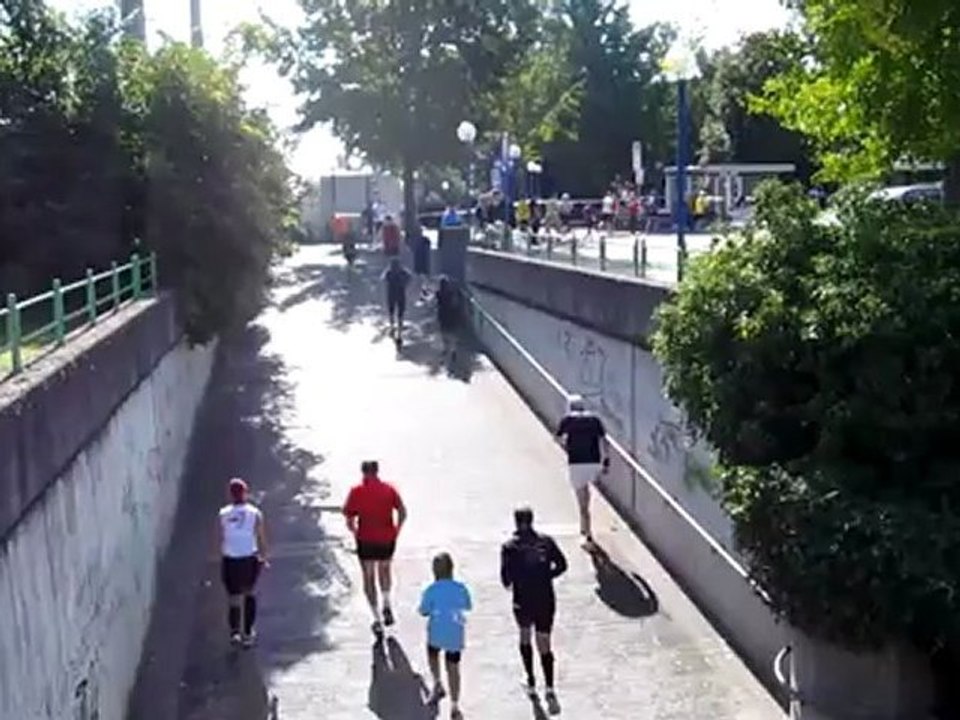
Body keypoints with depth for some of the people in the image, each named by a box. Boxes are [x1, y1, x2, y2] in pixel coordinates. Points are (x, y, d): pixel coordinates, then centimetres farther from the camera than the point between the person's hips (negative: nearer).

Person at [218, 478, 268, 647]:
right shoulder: (255, 513, -5)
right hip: (249, 559, 0)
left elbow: (220, 540, 0)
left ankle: (234, 631, -2)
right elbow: (261, 538, -2)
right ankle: (247, 633, 22)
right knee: (249, 593, 19)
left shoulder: (223, 514, -3)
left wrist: (222, 559, 13)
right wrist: (263, 557, 10)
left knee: (233, 597, 11)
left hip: (229, 561, 0)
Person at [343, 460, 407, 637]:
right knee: (384, 570, 28)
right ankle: (386, 606, 16)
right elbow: (402, 512, -8)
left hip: (366, 541, -2)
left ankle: (377, 620, 6)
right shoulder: (389, 489, -1)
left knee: (369, 578, 10)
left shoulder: (356, 492, -5)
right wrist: (396, 530, 6)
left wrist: (355, 532, 12)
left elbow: (349, 521, -7)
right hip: (387, 540, 2)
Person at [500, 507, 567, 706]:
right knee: (544, 645, 6)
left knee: (525, 637, 24)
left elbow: (506, 576, -15)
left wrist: (509, 584, 6)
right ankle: (549, 689, -5)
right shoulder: (546, 541, -3)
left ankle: (531, 681, 32)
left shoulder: (510, 546, -10)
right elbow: (561, 565, 1)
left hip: (523, 601, -1)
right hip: (546, 601, 1)